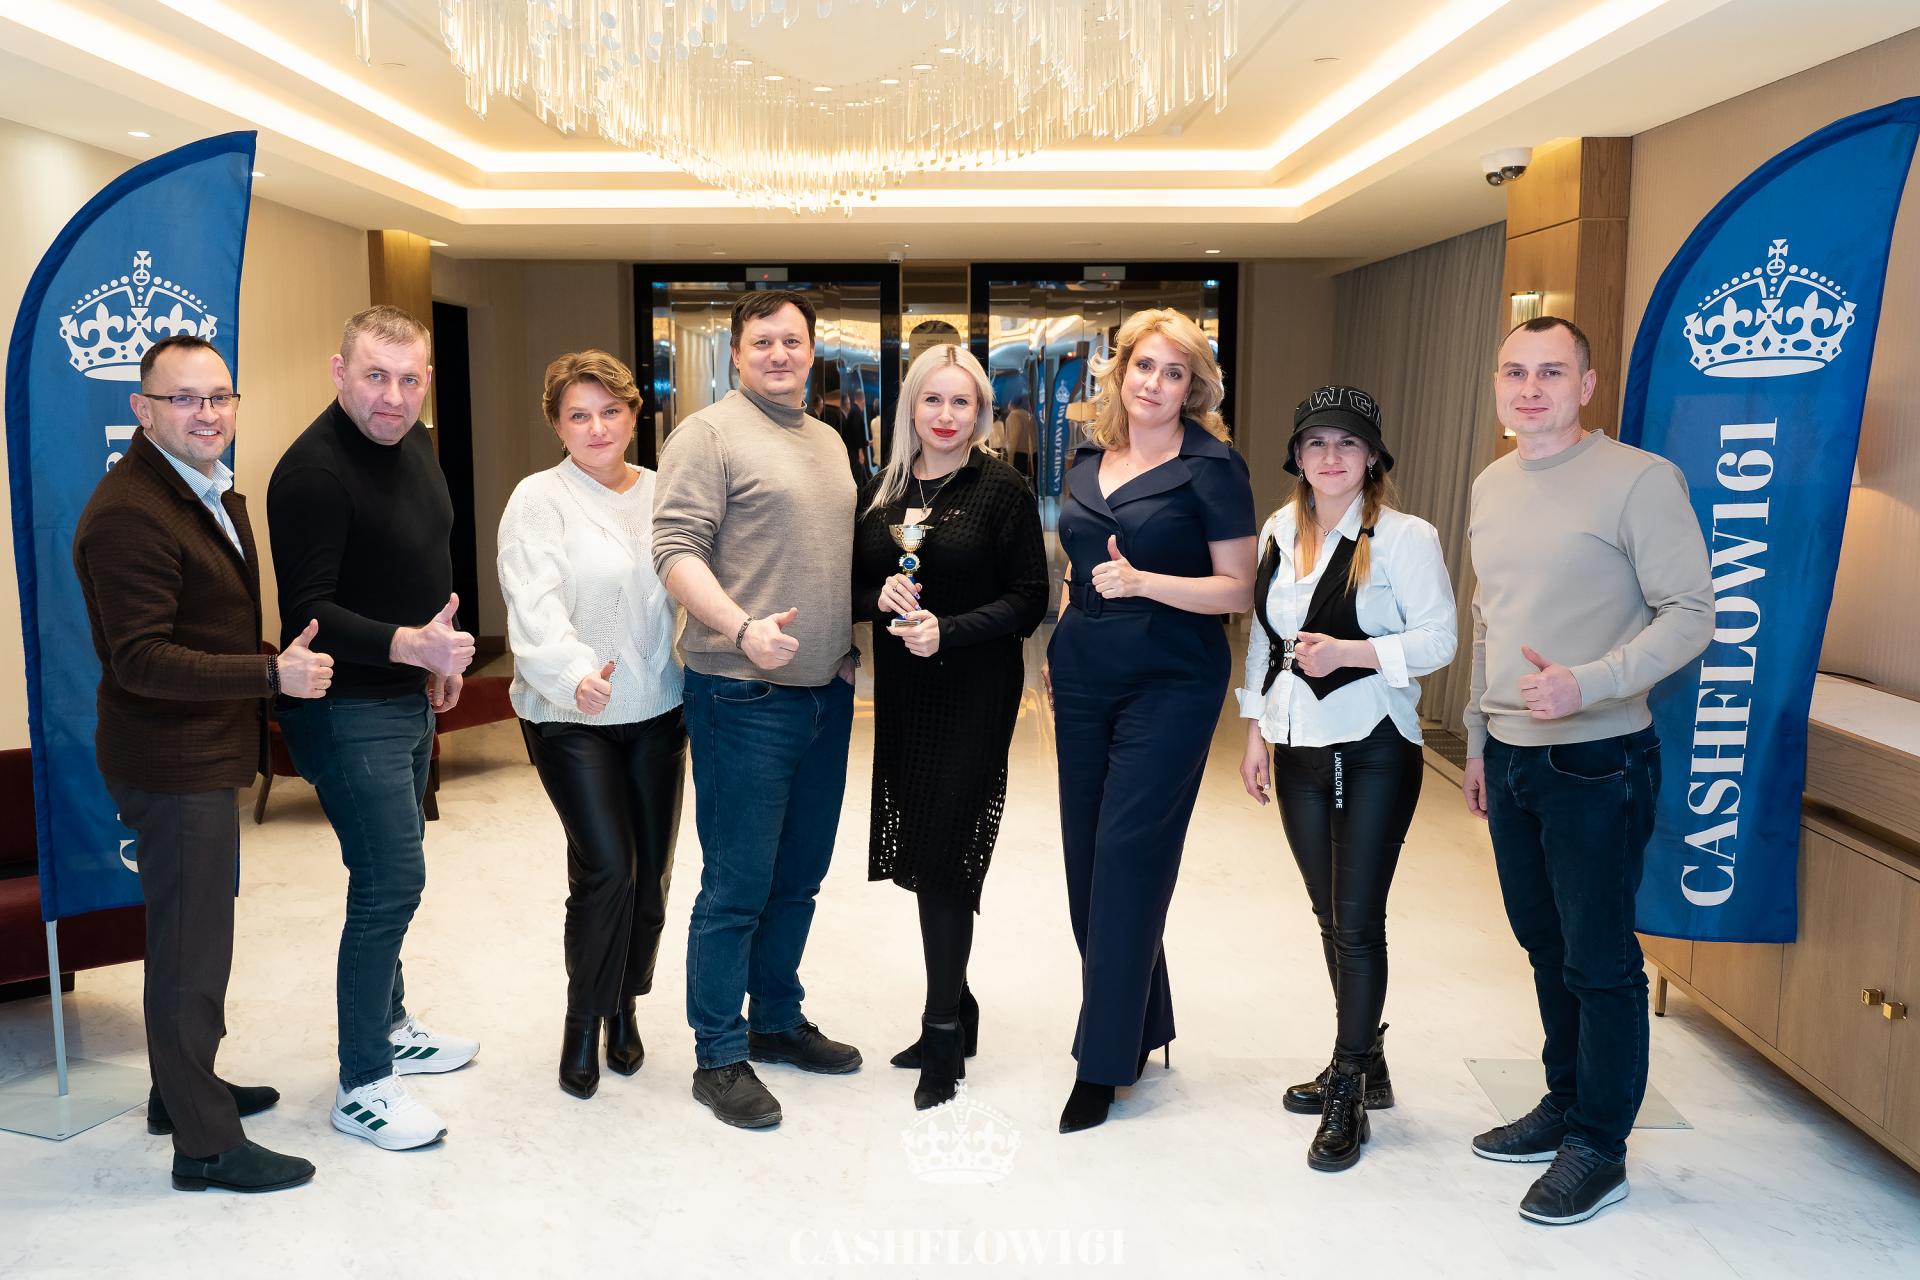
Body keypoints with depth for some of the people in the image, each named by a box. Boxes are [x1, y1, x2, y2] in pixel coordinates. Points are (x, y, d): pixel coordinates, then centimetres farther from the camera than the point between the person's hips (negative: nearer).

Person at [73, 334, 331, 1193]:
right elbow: (141, 660, -26)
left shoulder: (211, 492, 10)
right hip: (171, 766, -10)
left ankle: (183, 1089, 40)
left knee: (190, 935, 22)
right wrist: (274, 675, -32)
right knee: (192, 948, 0)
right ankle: (204, 1144, 13)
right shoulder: (130, 513, -22)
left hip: (206, 757, 10)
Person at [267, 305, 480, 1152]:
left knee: (390, 876, 19)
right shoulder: (313, 471, -22)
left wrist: (441, 654, 14)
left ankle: (388, 1028, 36)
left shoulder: (414, 444, 6)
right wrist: (408, 644, -37)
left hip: (408, 698, 9)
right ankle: (362, 1088, 5)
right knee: (390, 884, -8)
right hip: (348, 709, -9)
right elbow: (305, 614, -25)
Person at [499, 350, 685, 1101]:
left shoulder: (663, 494, 7)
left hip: (656, 708, 4)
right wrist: (574, 671, -37)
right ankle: (582, 1022, 11)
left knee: (651, 867, 8)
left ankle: (623, 1008, 31)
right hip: (569, 714, -4)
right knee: (606, 865, -11)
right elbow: (534, 604, -19)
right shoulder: (539, 499, -7)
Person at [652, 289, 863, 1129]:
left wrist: (851, 639, 12)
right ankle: (719, 1058, 12)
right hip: (745, 697, -7)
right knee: (736, 887, -1)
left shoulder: (828, 441, 17)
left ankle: (777, 1021, 31)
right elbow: (675, 552, -15)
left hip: (826, 691, 8)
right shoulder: (709, 434, -6)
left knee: (799, 877, 16)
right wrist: (743, 628, -27)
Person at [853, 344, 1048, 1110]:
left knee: (941, 853, -5)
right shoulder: (883, 491, 9)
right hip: (902, 693, 5)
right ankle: (955, 1008, 28)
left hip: (974, 694, -5)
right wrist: (880, 599, -10)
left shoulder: (1003, 491, -5)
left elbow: (1028, 599, -8)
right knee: (925, 852, 10)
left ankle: (943, 1033, 9)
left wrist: (948, 631, -20)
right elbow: (854, 587, 12)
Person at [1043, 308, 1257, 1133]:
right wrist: (1055, 650, 17)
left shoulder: (1212, 467, -7)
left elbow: (1239, 589, -10)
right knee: (1085, 856, 9)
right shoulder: (1089, 460, 10)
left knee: (1126, 858, -6)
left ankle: (1104, 1058, 5)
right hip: (1084, 680, 6)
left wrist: (1143, 582, -22)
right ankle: (1139, 1026, 26)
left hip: (1170, 685, -6)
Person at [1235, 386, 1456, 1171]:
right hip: (1298, 748, 6)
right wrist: (1256, 732, 13)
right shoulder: (1279, 531, 9)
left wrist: (1349, 652, -24)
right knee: (1329, 915, 15)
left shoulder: (1402, 537, -10)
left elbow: (1438, 640, -12)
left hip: (1373, 750, -6)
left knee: (1357, 920, -2)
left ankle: (1349, 1097, 11)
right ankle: (1361, 1065, 32)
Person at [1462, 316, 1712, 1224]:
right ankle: (1565, 1104, 35)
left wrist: (1588, 683, -26)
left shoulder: (1639, 480, -11)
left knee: (1599, 960, 3)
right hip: (1510, 757, 7)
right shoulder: (1490, 487, 10)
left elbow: (1690, 615, -13)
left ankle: (1600, 1149, 19)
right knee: (1545, 944, 18)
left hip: (1595, 761, -7)